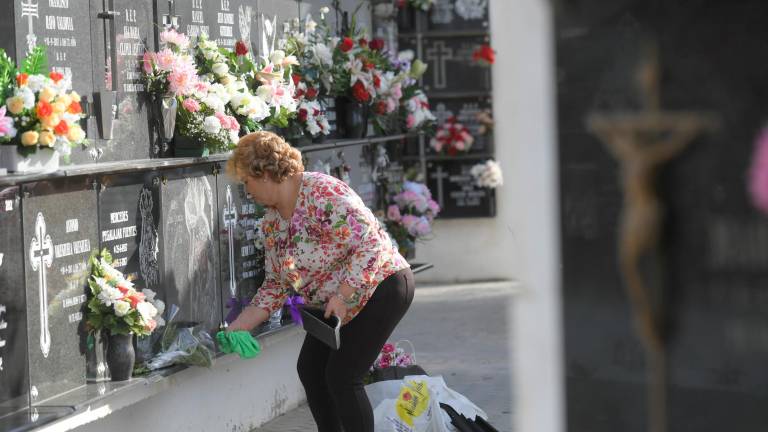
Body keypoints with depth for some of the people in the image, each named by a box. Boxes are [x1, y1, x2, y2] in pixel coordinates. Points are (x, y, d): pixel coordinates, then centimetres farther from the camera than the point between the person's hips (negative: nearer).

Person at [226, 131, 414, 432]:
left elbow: (369, 241, -29)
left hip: (381, 286, -9)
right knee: (310, 369, 9)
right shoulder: (272, 221, 5)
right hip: (333, 303, 10)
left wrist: (343, 296, -29)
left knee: (341, 377, -14)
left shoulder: (323, 192, -24)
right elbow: (276, 286, 10)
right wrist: (237, 327, 1)